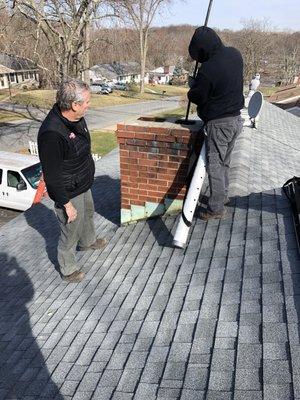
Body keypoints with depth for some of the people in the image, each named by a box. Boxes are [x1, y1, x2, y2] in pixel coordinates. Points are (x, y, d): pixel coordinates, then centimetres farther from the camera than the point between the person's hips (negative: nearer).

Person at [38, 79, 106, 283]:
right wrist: (67, 204, -21)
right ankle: (68, 270, 35)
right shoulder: (52, 134, -34)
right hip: (69, 193, -9)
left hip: (84, 184, 9)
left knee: (88, 213, 32)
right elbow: (52, 176, -27)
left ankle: (88, 241, 62)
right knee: (71, 231, 10)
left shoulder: (76, 118, -6)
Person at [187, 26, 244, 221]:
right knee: (224, 162, 20)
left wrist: (192, 84, 11)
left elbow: (195, 97, -10)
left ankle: (217, 208, 8)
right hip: (236, 118, 8)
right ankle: (222, 195, 36)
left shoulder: (207, 70, -22)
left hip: (219, 123, -8)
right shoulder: (235, 54, 2)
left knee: (215, 164, 1)